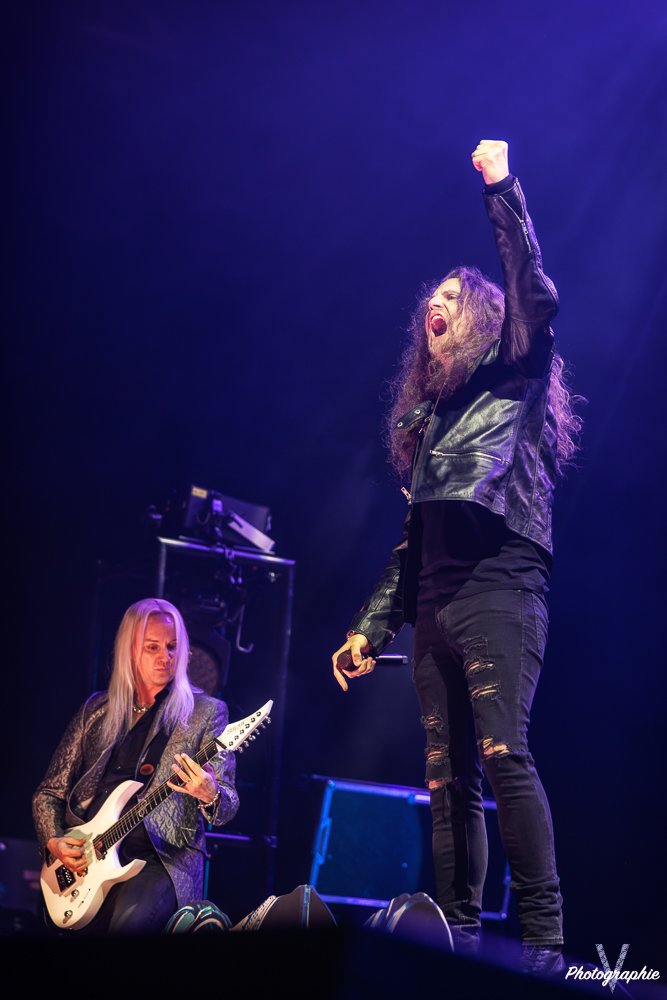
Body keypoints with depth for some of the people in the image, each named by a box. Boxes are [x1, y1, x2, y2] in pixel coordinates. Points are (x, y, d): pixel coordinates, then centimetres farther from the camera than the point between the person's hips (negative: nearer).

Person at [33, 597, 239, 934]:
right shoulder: (97, 709, 17)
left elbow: (228, 805, 1)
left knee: (130, 917, -35)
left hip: (163, 859, -2)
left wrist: (210, 795, -24)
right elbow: (49, 792, 21)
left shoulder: (206, 712, 8)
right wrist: (53, 841, 1)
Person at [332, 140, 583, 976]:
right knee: (447, 778, 0)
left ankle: (543, 938, -22)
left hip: (499, 588, -7)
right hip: (434, 605, 7)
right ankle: (459, 939, -1)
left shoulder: (515, 383, 12)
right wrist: (371, 626, 19)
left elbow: (535, 296, -6)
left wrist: (501, 190, -2)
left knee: (502, 752, -20)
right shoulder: (426, 419, 27)